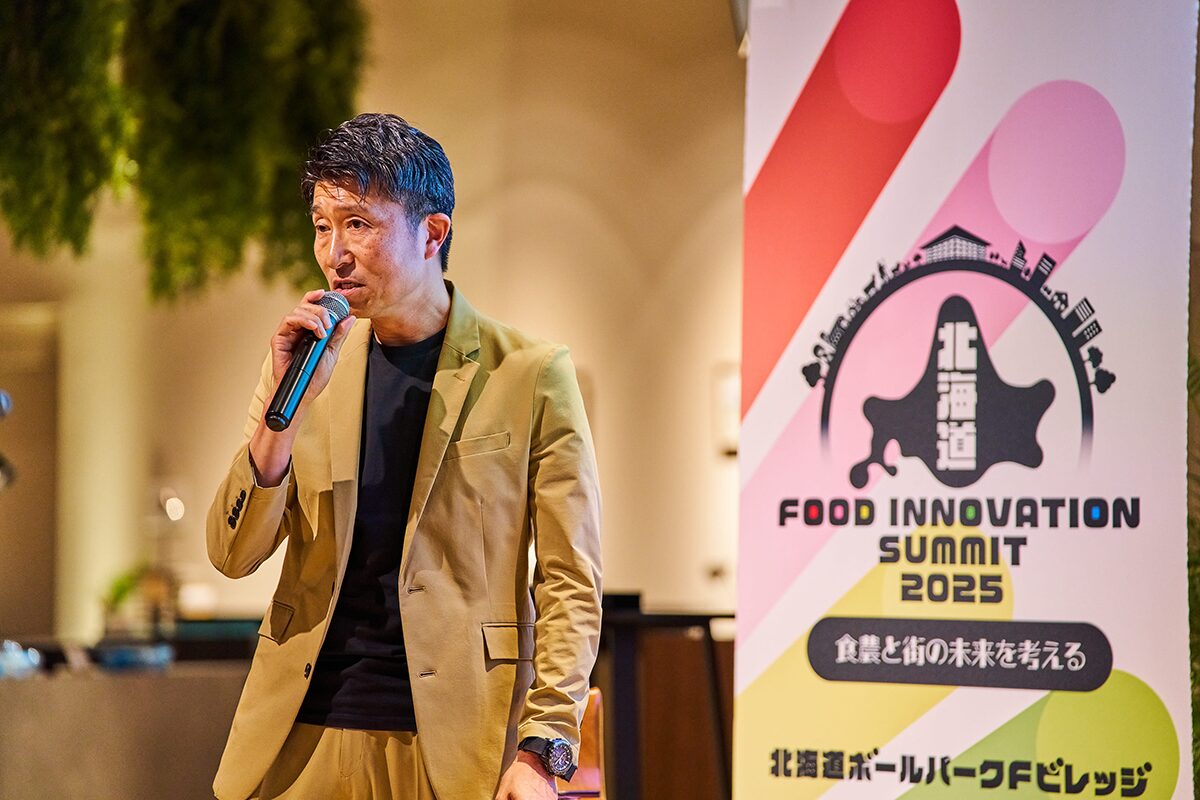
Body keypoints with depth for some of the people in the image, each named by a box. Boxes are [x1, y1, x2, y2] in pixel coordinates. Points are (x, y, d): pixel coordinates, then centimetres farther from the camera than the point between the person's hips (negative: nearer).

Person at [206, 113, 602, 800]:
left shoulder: (530, 375, -2)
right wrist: (284, 406, -10)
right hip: (305, 737, 3)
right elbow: (234, 556, 3)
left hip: (454, 744, -3)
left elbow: (570, 582, -3)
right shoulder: (310, 362, 9)